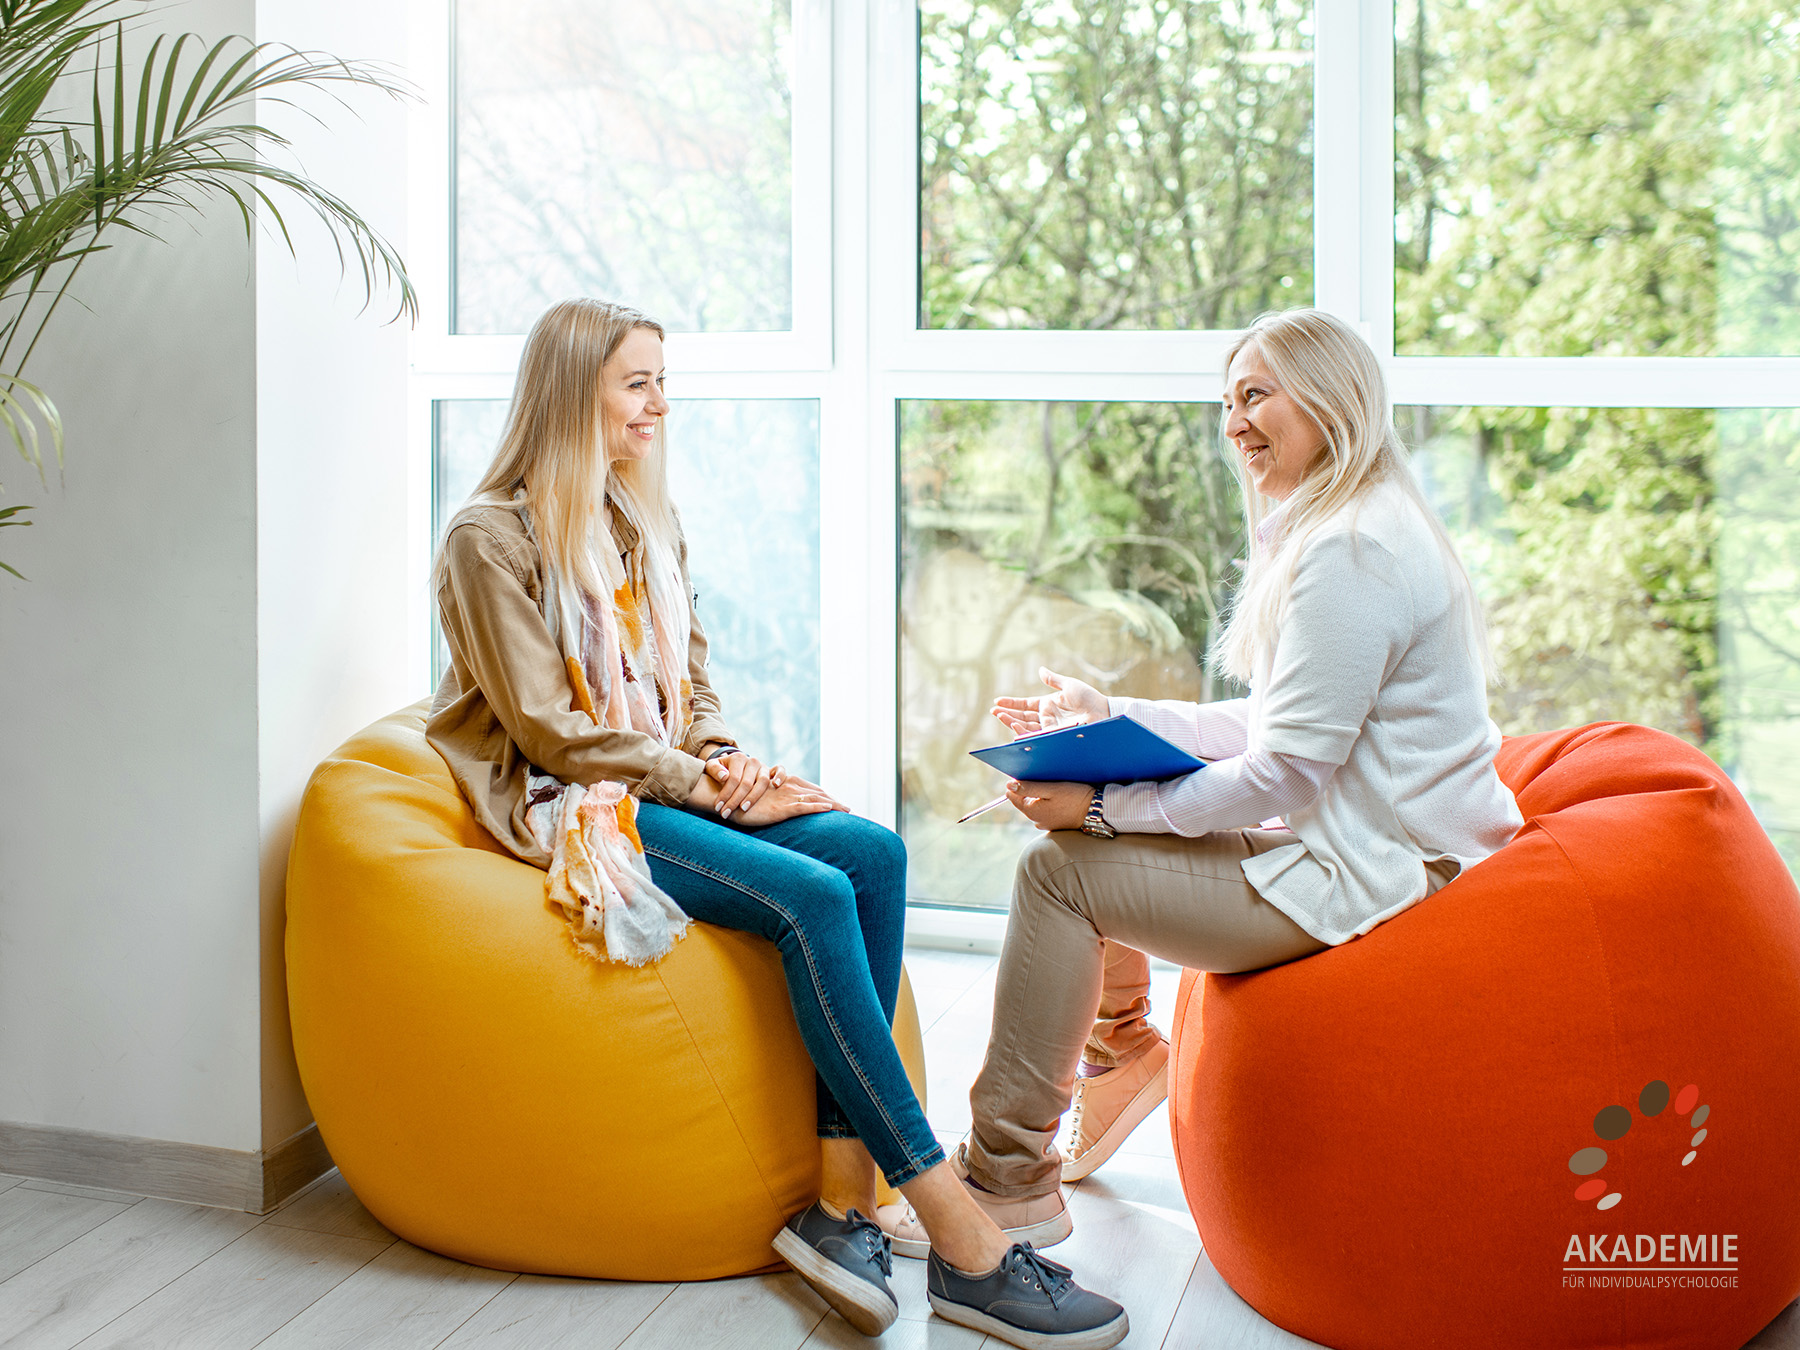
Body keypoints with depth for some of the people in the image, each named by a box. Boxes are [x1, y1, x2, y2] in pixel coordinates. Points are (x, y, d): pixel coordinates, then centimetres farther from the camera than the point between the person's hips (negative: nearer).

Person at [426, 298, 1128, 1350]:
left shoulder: (648, 523, 18)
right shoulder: (493, 538, -6)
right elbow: (549, 729, -12)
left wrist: (726, 761, -3)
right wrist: (705, 787, -16)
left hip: (672, 783, 7)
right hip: (575, 809, -7)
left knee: (874, 852, -22)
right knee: (814, 897, -30)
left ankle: (844, 1198, -26)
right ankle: (960, 1242, -29)